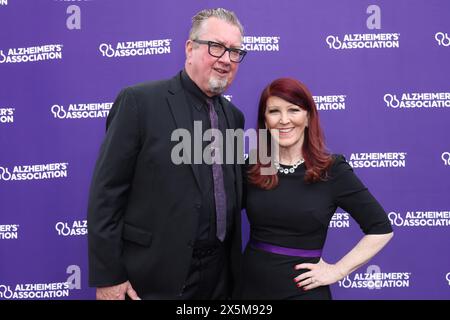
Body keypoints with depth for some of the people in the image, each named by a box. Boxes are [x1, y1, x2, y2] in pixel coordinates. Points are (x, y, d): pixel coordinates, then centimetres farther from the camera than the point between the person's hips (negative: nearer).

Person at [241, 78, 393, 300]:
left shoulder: (332, 170, -10)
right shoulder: (251, 168, -2)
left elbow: (381, 229, -6)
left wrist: (337, 271, -8)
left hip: (302, 289, -2)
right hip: (250, 285, 3)